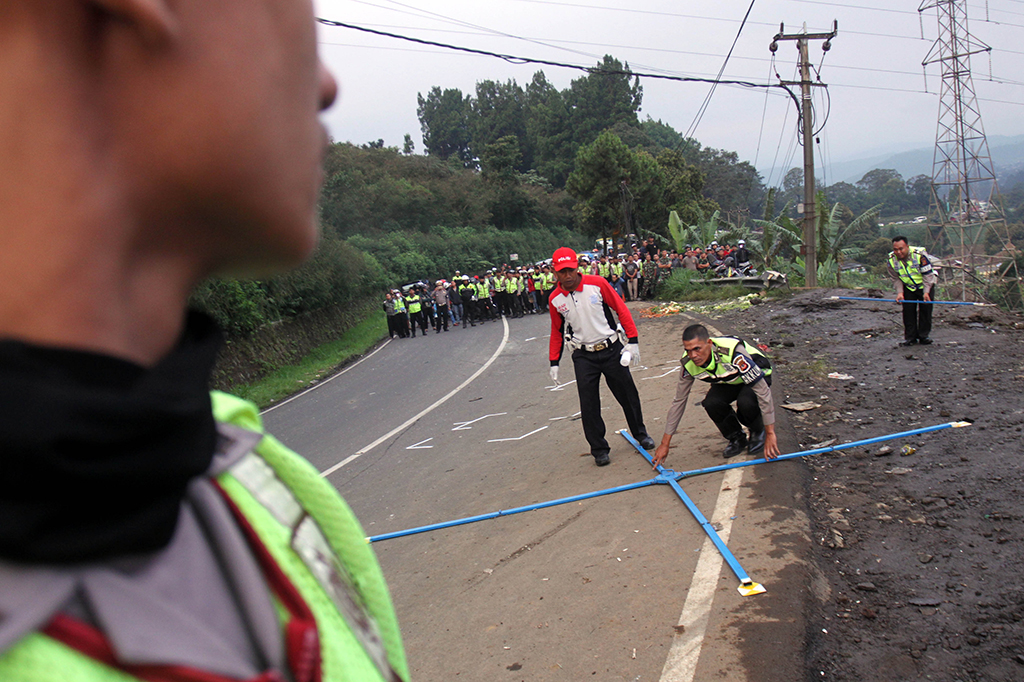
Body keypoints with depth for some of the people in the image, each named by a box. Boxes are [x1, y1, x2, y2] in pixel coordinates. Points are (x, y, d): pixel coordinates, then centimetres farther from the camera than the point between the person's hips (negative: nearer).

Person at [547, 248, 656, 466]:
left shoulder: (597, 284, -10)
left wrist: (632, 341, -8)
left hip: (612, 349, -1)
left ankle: (640, 434, 35)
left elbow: (621, 310, -4)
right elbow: (557, 331, 11)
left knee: (628, 394, 11)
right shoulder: (555, 299, -3)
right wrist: (554, 362, 9)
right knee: (588, 405, -2)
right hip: (583, 356, 1)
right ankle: (599, 449, 12)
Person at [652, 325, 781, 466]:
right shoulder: (689, 363, -24)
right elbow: (679, 401, -13)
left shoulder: (734, 353, -40)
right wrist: (665, 444, -12)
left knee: (745, 401, -35)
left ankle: (759, 432, -2)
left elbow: (763, 391, -35)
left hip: (759, 376, -4)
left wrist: (770, 434, -33)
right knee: (711, 403, -27)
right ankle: (737, 438, 0)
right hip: (728, 382, 4)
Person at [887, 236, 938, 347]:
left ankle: (924, 335, 7)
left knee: (925, 308, -4)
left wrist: (926, 292, -23)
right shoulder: (891, 260, -16)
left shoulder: (920, 255, -27)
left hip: (925, 285, -2)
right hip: (908, 287, 2)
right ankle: (910, 337, 3)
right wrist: (900, 292, -15)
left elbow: (927, 274, -18)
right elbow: (895, 278, -3)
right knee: (908, 311, -4)